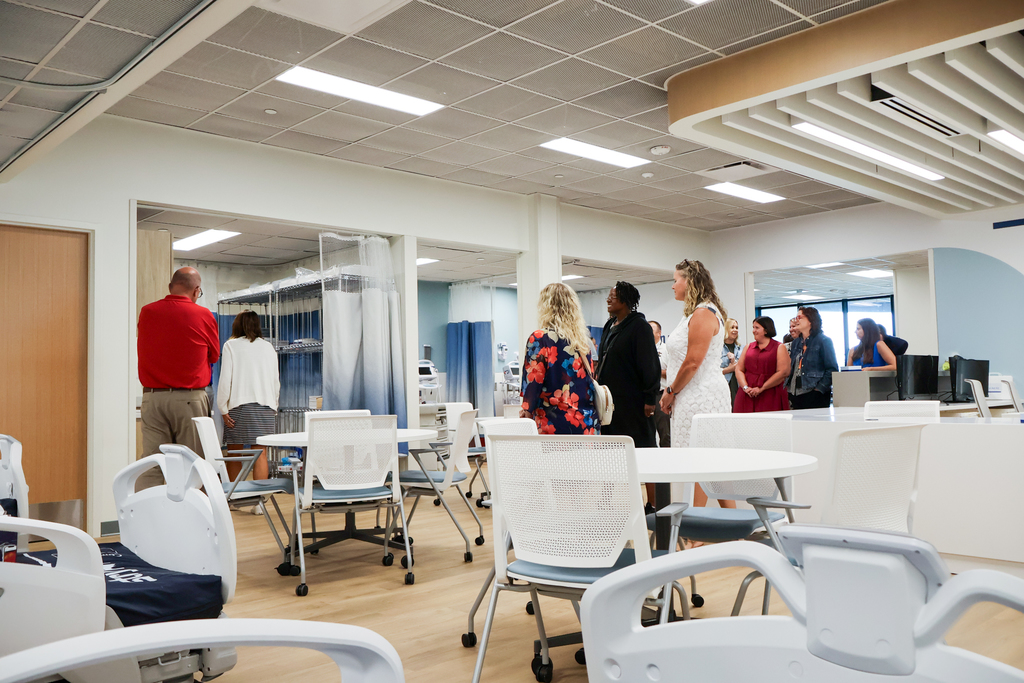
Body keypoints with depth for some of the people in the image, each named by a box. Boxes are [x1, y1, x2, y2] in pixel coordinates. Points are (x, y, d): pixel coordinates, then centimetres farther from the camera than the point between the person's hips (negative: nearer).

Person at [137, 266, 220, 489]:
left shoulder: (146, 312, 3)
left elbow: (143, 350, 17)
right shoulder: (203, 316, -5)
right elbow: (214, 356, 9)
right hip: (190, 399, -3)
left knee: (150, 465, 3)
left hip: (152, 397, 3)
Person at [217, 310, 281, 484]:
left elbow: (225, 379, -5)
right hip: (266, 405, 3)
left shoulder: (231, 345, 1)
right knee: (260, 453, 2)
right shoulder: (268, 347, 11)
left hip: (239, 405, -2)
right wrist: (273, 407, 19)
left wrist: (223, 409, -1)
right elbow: (276, 381, 12)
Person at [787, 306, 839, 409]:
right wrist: (787, 386, 8)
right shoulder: (796, 342, 17)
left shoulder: (823, 341, -2)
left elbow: (832, 369, -7)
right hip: (795, 394, 6)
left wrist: (819, 388, -15)